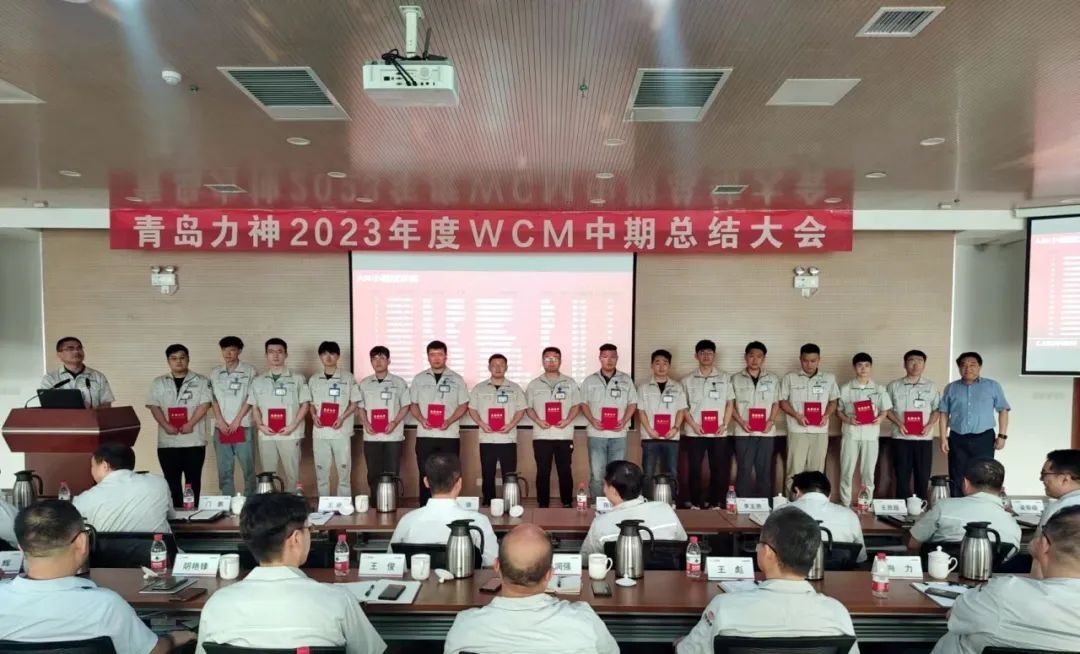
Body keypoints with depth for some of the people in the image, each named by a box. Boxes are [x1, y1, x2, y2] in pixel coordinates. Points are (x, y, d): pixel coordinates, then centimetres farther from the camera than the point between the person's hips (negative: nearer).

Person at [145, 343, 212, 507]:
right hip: (167, 441, 2)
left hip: (193, 440, -2)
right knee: (171, 480, 6)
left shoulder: (201, 381, 4)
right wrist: (166, 425, -10)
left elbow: (205, 404, -5)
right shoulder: (159, 383, 12)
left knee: (193, 480, 3)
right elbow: (154, 406, 4)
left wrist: (190, 424, -15)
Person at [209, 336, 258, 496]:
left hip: (243, 427, -3)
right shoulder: (215, 373, 10)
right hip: (221, 428, 3)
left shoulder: (250, 371, 0)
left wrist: (237, 420, -8)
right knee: (224, 470, 7)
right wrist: (220, 421, -3)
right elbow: (213, 398, 7)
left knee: (248, 468, 0)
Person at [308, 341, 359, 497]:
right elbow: (311, 403, 15)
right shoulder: (314, 379, 9)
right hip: (320, 432, 3)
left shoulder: (347, 377, 1)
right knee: (321, 471, 8)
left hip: (341, 432, -2)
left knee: (344, 471, 2)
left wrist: (342, 418, -13)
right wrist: (314, 416, -5)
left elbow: (354, 404, 2)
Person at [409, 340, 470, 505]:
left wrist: (449, 421, -12)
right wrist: (421, 419, -8)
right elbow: (413, 404, 11)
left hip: (450, 434, -1)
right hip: (425, 434, 1)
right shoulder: (419, 379, 7)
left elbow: (463, 405, 4)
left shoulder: (457, 379, 3)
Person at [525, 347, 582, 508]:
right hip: (541, 435, 0)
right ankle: (543, 505, 13)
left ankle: (567, 504, 14)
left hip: (564, 435, 0)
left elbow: (577, 405, 6)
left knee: (565, 471, 4)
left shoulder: (570, 383, 8)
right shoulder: (534, 384, 8)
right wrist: (538, 420, -11)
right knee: (543, 472, 4)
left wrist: (567, 420, -10)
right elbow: (528, 408, 7)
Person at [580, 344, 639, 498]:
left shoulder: (626, 380, 6)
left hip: (618, 434, 1)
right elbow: (583, 403, 7)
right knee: (596, 475, 2)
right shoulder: (590, 380, 5)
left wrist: (624, 421, -9)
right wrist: (592, 420, -9)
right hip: (596, 434, 0)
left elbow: (632, 403, 7)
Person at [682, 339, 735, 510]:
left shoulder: (725, 378, 7)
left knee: (719, 469, 4)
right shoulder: (687, 380, 5)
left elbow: (730, 403, 8)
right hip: (694, 433, -1)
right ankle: (695, 503, 14)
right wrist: (693, 424, -8)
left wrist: (725, 425, -4)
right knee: (695, 469, 3)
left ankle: (715, 503, 15)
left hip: (719, 433, 1)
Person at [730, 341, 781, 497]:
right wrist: (741, 422, -9)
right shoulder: (736, 379, 2)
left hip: (766, 432, 2)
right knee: (744, 470, 1)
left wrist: (771, 421, -6)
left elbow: (776, 403, 11)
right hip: (743, 432, -1)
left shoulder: (773, 379, 8)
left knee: (764, 470, 7)